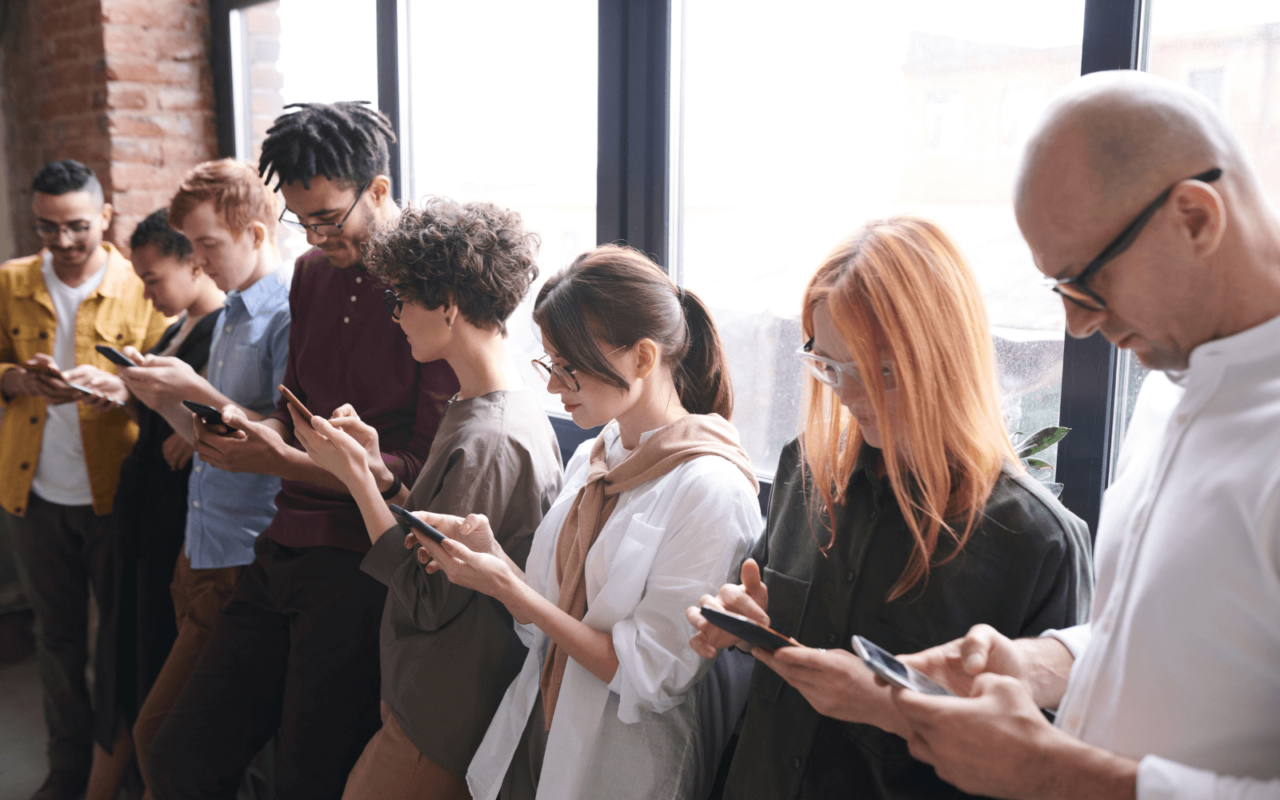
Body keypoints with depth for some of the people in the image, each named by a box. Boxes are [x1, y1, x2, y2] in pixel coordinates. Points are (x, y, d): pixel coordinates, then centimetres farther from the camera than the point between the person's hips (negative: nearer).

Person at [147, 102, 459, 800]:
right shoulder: (314, 272, 12)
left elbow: (424, 468, -14)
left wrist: (280, 461, -19)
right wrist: (247, 426, -2)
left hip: (362, 563, -7)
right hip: (284, 551, 7)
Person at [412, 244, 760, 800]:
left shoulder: (709, 488, -21)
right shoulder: (591, 458, 2)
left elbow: (650, 673, -21)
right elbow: (559, 616, 6)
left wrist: (506, 587, -19)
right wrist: (491, 556, -11)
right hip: (543, 737, 7)